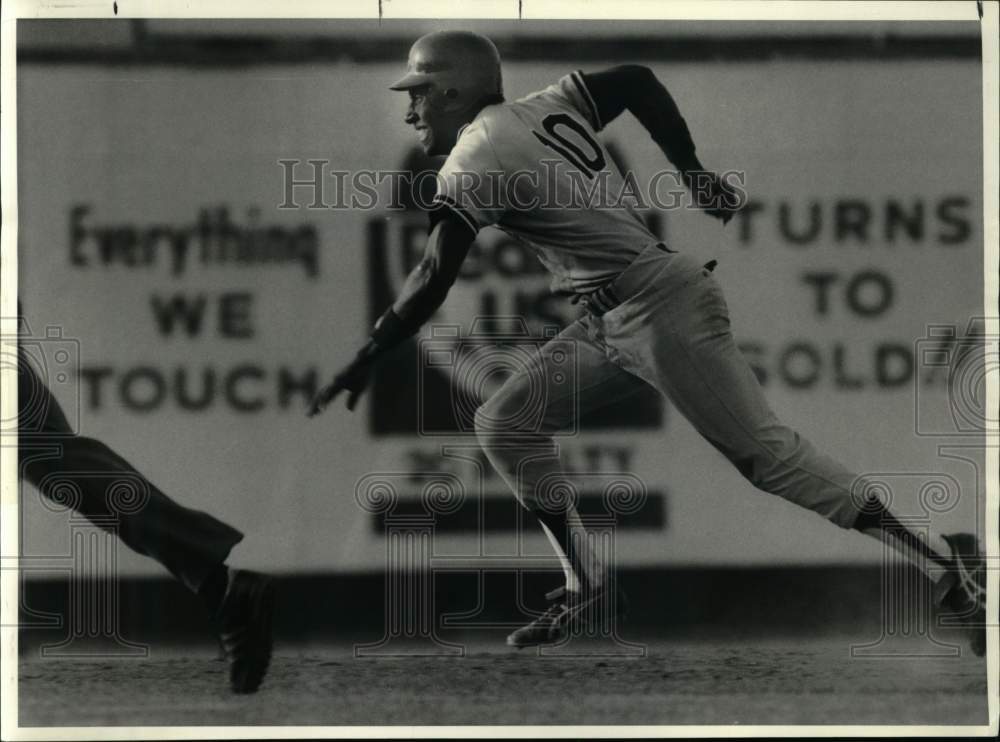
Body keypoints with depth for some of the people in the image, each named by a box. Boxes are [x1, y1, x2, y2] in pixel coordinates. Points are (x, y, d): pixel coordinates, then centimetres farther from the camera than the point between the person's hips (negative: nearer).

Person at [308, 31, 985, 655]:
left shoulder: (476, 157, -13)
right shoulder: (549, 106, 10)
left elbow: (432, 282, -18)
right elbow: (638, 79, 17)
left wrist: (363, 365, -14)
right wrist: (694, 174, 19)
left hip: (662, 312, -10)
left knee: (765, 454, -9)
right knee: (505, 422, 8)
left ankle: (947, 558, -8)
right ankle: (587, 583, 11)